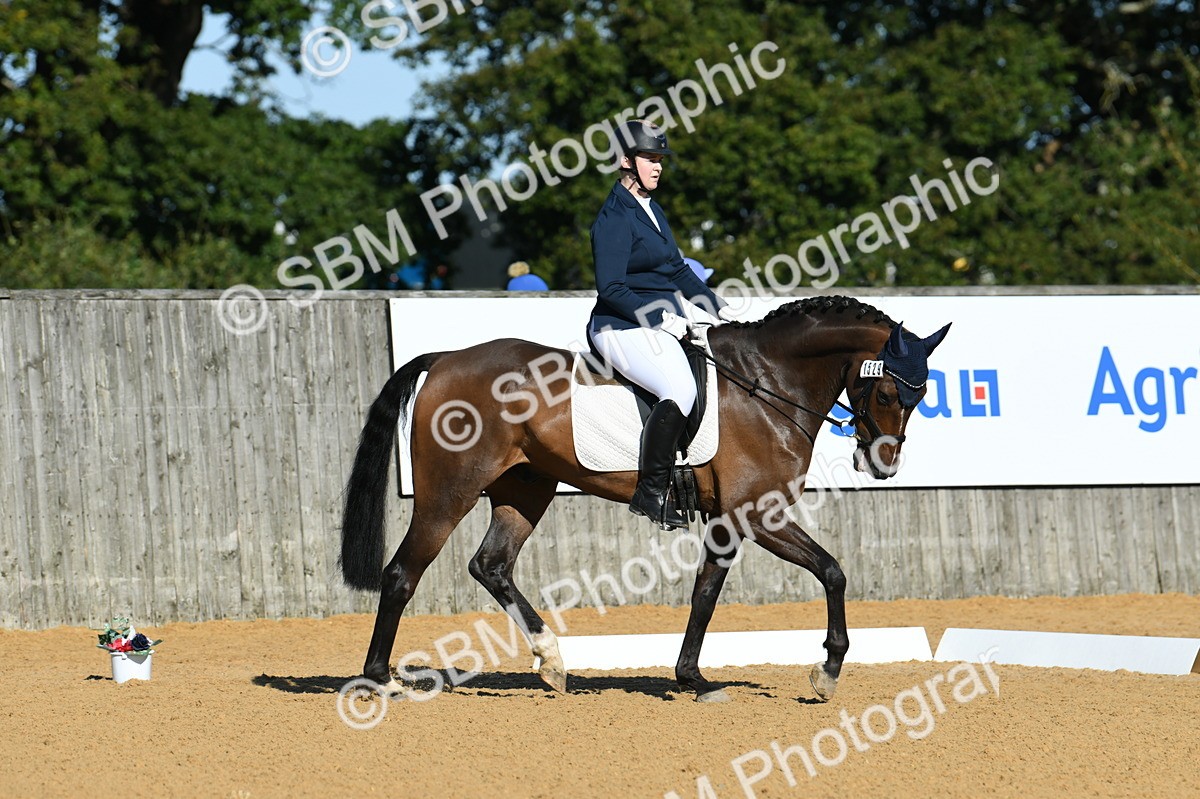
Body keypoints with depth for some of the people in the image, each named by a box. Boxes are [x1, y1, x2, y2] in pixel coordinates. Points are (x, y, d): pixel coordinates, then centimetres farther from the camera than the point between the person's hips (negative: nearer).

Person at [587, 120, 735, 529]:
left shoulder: (651, 210, 17)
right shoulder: (615, 217, -11)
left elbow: (678, 270, 23)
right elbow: (611, 288, -18)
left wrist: (719, 308, 13)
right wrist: (660, 319, -21)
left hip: (665, 317, 10)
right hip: (624, 326, -10)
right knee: (680, 389, -32)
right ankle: (650, 492, -27)